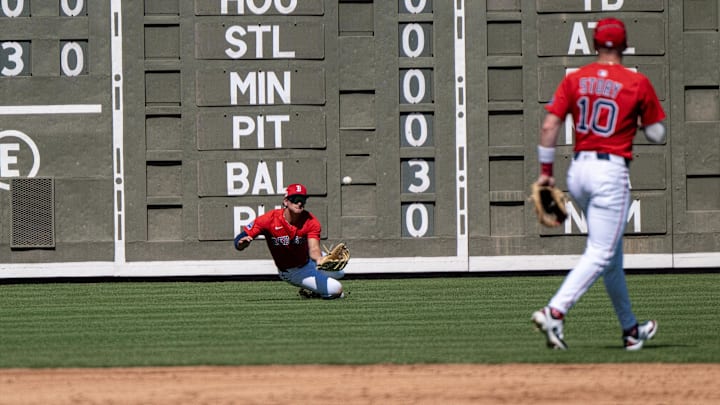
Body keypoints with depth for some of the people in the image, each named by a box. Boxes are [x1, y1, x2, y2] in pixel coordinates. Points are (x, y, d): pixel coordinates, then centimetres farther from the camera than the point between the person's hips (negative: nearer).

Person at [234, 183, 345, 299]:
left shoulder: (311, 221, -21)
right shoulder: (269, 219, -26)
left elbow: (314, 249, -34)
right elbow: (239, 240, -24)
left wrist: (319, 259, -58)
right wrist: (242, 243, -49)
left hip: (309, 260, 5)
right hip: (292, 272, -5)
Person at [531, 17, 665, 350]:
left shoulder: (574, 80, 4)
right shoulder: (637, 83, -4)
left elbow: (549, 126, -2)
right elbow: (658, 135, 1)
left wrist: (545, 171, 5)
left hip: (578, 170, 5)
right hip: (612, 170, -5)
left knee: (611, 252, 17)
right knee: (600, 253, -6)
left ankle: (630, 329, 25)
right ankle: (554, 312, -26)